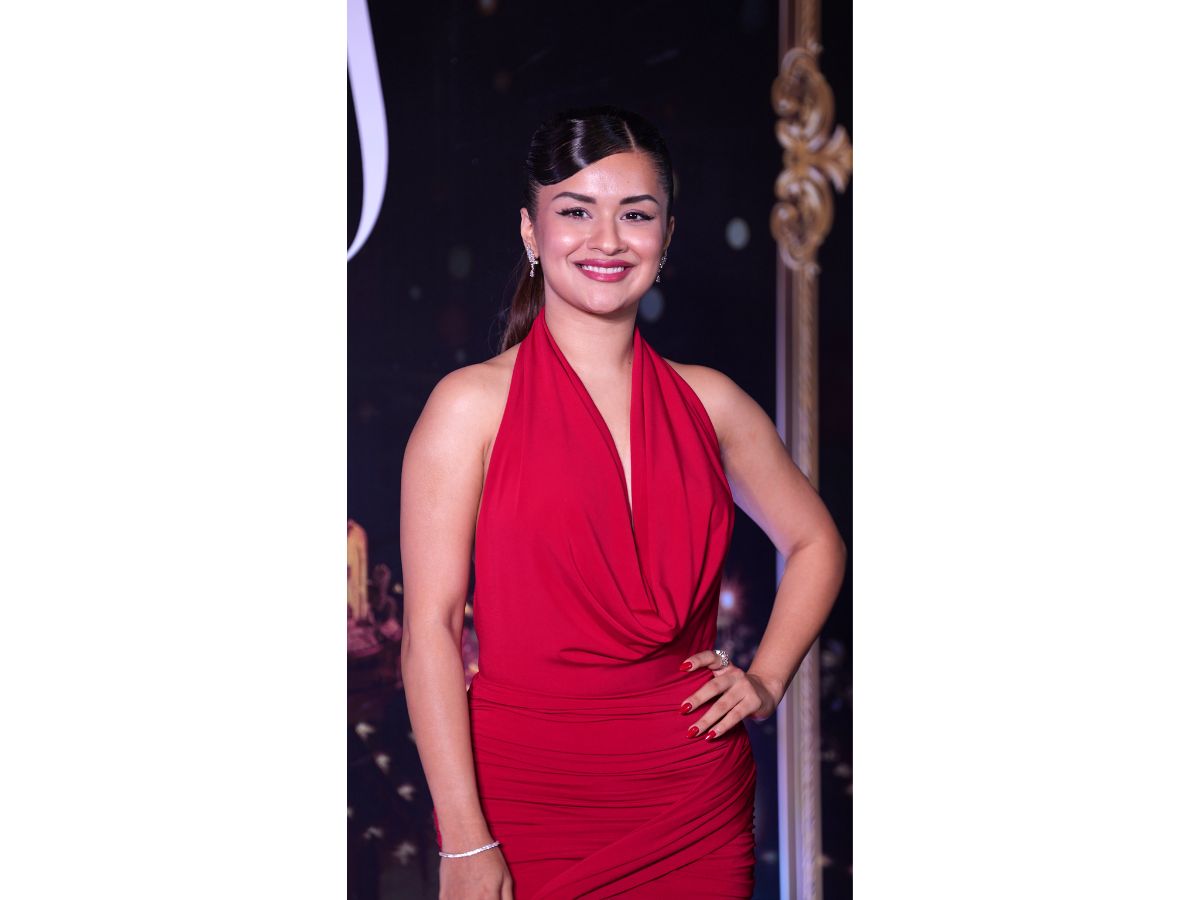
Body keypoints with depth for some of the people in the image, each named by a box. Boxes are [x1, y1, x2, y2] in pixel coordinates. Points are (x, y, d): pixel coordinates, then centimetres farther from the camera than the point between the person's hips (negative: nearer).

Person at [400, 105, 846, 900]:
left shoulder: (708, 402, 6)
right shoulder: (472, 404, -5)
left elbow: (815, 543, 21)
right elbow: (431, 626, -9)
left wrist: (766, 681, 6)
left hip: (696, 803, 3)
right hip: (527, 796, -3)